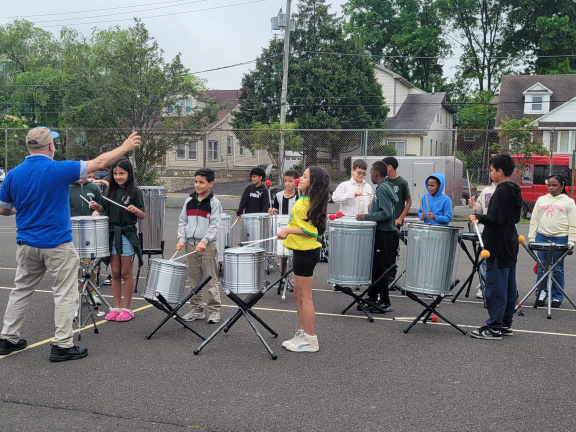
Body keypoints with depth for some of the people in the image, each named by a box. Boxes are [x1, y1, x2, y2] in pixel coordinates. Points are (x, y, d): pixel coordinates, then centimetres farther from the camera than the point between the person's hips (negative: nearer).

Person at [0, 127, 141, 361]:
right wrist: (125, 147, 4)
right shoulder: (59, 170, -14)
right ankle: (62, 345, 3)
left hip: (26, 244, 6)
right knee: (65, 293, 2)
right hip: (57, 245, -5)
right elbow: (99, 162, -8)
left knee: (21, 290, 18)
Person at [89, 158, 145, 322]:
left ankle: (126, 308, 12)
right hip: (112, 234, 5)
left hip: (127, 235, -4)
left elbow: (143, 216, -5)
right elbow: (104, 209, 17)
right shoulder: (111, 190, 9)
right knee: (115, 273, 9)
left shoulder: (135, 191, -5)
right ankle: (116, 307, 17)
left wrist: (135, 210, -25)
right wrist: (96, 206, -2)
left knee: (126, 273, 2)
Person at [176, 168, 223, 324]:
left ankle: (214, 311, 6)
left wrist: (204, 241, -23)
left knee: (211, 281, -1)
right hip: (191, 245, 5)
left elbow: (214, 225, -12)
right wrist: (182, 239, -1)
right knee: (194, 280, 11)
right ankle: (197, 310, 20)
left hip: (208, 246, -5)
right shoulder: (189, 201, 11)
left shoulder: (214, 203, -4)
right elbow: (182, 221, 12)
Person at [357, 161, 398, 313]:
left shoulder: (382, 189, -17)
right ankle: (372, 298, 24)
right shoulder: (386, 187, 14)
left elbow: (386, 213, -25)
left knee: (380, 269, -4)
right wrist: (369, 216, 14)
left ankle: (385, 303, 3)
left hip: (383, 235, -10)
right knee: (374, 267, 15)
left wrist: (367, 217, -18)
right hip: (382, 233, 10)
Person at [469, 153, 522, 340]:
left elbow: (496, 218, -24)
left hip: (498, 247, -10)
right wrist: (482, 217, 21)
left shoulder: (501, 191, -17)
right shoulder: (514, 191, 12)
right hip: (510, 246, 10)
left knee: (495, 287, -6)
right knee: (509, 287, 13)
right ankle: (506, 324, 22)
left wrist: (479, 217, -12)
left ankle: (494, 328, -2)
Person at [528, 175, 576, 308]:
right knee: (541, 268, 5)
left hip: (560, 238, -3)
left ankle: (557, 297, 13)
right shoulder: (541, 200, 13)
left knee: (557, 269, 4)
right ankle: (541, 293, 16)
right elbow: (534, 220, 14)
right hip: (542, 237, 3)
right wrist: (531, 238, 7)